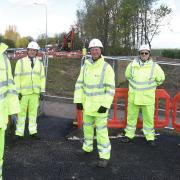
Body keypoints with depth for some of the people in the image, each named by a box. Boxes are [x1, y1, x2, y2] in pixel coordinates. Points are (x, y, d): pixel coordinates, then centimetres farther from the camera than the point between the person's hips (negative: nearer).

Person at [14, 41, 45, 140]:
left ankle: (33, 131, 19)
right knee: (21, 112, 1)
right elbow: (17, 78, -4)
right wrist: (17, 91, -9)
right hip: (23, 92, -2)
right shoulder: (20, 62, -1)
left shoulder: (39, 63, 8)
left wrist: (42, 92, 2)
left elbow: (42, 78, 8)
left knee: (33, 112, 9)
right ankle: (19, 133, 10)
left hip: (35, 92, 3)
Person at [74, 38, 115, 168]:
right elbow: (79, 84, 5)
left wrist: (105, 105, -20)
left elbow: (111, 89, -15)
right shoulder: (85, 66, 3)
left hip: (100, 105, -6)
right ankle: (87, 148, 39)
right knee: (87, 127, 19)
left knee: (101, 130, -3)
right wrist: (78, 101, -1)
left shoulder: (106, 68, -13)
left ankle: (105, 157, 8)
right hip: (87, 104, 6)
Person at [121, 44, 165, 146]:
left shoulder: (154, 66, -9)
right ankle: (129, 135, 29)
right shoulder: (132, 65, -4)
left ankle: (150, 137, 25)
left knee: (149, 118, 8)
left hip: (148, 98, -1)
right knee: (131, 116, 13)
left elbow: (160, 79, 8)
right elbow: (127, 76, 15)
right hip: (133, 97, 2)